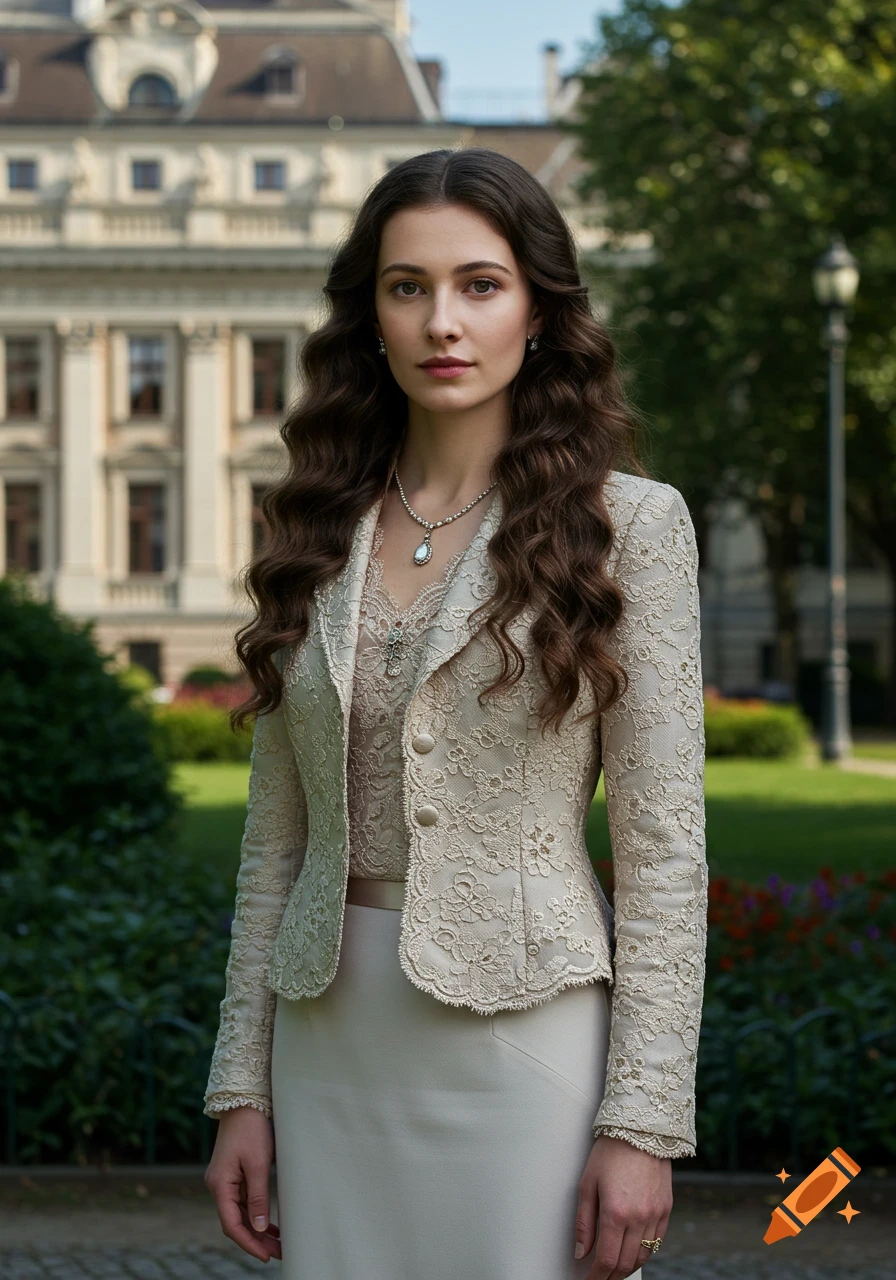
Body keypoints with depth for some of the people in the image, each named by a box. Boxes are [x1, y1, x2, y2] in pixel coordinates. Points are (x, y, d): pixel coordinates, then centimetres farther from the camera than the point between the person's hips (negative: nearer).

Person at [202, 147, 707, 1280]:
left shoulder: (627, 520, -5)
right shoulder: (320, 529, 7)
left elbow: (662, 843, -7)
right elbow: (277, 832, 10)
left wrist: (643, 1122, -11)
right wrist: (242, 1086, 7)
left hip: (530, 1029, -4)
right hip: (334, 1041, 4)